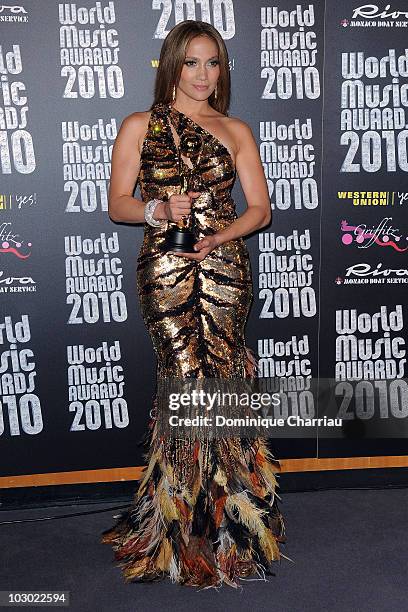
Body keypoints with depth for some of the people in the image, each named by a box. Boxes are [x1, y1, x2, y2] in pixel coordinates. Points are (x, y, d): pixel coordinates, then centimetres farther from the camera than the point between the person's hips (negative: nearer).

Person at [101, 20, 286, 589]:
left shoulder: (235, 131, 13)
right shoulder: (139, 127, 10)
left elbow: (259, 207, 9)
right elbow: (117, 202, 7)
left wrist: (216, 238, -8)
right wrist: (157, 210, -13)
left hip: (225, 267, 1)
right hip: (165, 270, -1)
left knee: (193, 384, -1)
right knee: (192, 378, -5)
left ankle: (195, 518, 18)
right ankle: (216, 524, 13)